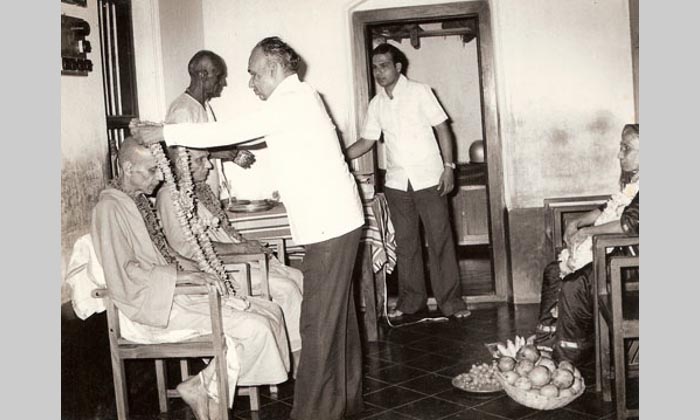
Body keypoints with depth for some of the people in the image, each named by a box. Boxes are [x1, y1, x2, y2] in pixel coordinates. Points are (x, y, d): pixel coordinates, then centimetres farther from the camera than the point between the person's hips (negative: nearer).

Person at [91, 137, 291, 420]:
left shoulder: (139, 200, 14)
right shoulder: (110, 208, -15)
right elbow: (124, 273, -23)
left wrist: (196, 272, 4)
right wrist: (185, 276, -22)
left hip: (174, 291, 10)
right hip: (152, 308, -10)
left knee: (270, 312, -2)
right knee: (254, 328, -20)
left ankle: (205, 389, 0)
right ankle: (206, 388, 2)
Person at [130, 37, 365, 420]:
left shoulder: (292, 100, -14)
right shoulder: (297, 98, 17)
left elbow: (229, 132, -16)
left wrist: (163, 133, -9)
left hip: (328, 224, -10)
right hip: (335, 220, 10)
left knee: (319, 322, -6)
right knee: (338, 312, 16)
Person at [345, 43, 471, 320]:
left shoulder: (419, 92, -4)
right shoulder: (376, 104, 9)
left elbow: (442, 128, -4)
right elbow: (366, 141, 12)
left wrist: (448, 166, -11)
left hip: (428, 179, -4)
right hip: (396, 183, 4)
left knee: (440, 240, 0)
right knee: (405, 242, 10)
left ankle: (451, 300, 9)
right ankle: (411, 299, 22)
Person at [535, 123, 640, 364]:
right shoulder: (631, 181, 12)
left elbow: (631, 224, -30)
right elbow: (610, 209, 22)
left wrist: (587, 231, -21)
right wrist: (578, 222, 8)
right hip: (611, 250, 11)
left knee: (573, 286, -25)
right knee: (554, 272, 8)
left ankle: (568, 355, -6)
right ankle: (545, 341, 15)